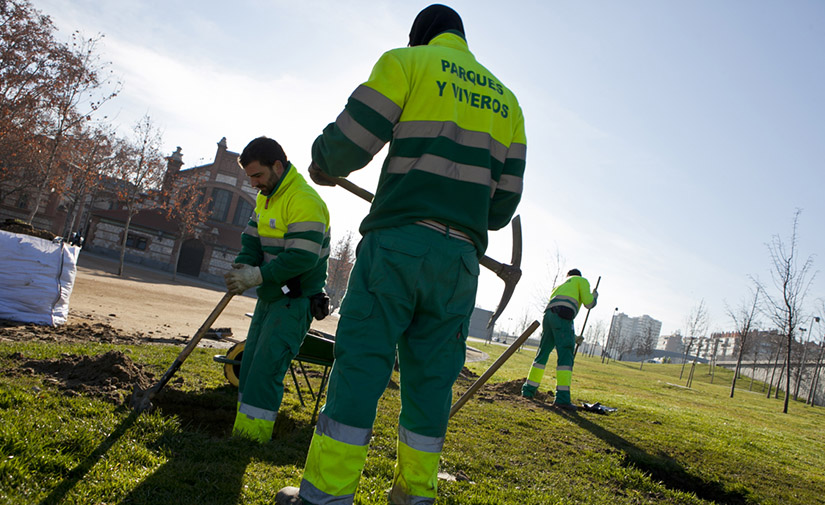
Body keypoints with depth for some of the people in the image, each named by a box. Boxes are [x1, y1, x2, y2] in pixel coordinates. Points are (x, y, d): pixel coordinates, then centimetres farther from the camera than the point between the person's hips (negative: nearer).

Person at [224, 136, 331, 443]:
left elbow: (302, 258, -27)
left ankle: (252, 435, -3)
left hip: (295, 299, -9)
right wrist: (242, 268, -10)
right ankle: (242, 431, 22)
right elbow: (252, 238, 10)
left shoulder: (304, 201, -21)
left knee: (266, 367, -11)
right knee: (250, 363, 12)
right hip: (270, 295, 10)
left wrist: (256, 276, -24)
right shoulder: (265, 196, 11)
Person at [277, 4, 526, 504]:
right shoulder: (505, 99, 22)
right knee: (431, 374, 10)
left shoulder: (407, 61, 7)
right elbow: (505, 198, 16)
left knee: (362, 360, -2)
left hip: (399, 240, -4)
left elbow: (352, 139, -2)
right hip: (461, 256, 5)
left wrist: (323, 164, 19)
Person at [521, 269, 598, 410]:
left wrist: (573, 337, 40)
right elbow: (588, 303, 6)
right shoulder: (582, 281, 22)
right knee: (565, 357, -10)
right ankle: (562, 397, -19)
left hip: (548, 315, 7)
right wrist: (594, 296, 30)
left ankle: (528, 390, 19)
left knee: (542, 354, 16)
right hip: (562, 317, -7)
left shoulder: (559, 286, 39)